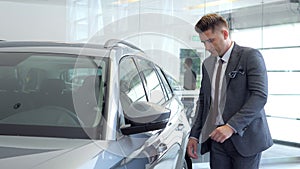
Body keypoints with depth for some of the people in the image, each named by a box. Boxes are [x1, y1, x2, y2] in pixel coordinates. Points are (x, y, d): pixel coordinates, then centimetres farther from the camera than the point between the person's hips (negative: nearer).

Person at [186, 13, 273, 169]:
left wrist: (232, 126, -23)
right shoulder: (207, 64, 15)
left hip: (245, 138, -5)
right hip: (216, 138, 5)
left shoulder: (250, 56, -5)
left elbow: (260, 95, -15)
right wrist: (194, 135, 9)